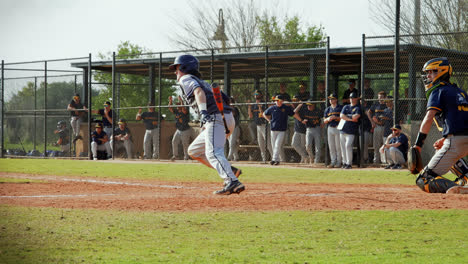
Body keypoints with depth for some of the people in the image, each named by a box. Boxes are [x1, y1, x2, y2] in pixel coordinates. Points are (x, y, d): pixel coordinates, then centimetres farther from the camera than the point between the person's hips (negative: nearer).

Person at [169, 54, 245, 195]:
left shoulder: (186, 79, 6)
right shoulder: (202, 82, 32)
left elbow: (198, 92, -16)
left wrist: (203, 112, -32)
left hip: (216, 117, -9)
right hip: (227, 119, 9)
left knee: (213, 152, -24)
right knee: (194, 151, 17)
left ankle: (233, 182, -45)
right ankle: (230, 171, 5)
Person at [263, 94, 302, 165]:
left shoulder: (286, 108, -1)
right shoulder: (272, 108, 5)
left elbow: (294, 114, 7)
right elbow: (264, 114, 20)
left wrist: (301, 120, 6)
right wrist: (269, 120, 10)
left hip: (282, 130, -3)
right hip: (273, 130, 3)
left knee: (278, 145, -13)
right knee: (273, 146, 6)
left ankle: (275, 159, -15)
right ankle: (277, 159, 17)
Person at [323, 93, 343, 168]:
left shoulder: (340, 108, 0)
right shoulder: (328, 109, 16)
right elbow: (324, 121, 14)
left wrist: (336, 117, -18)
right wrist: (328, 119, -7)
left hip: (338, 128, -5)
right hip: (330, 129, 5)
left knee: (338, 146, -6)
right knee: (331, 147, 5)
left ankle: (339, 162, -2)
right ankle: (333, 162, 10)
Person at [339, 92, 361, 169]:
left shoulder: (358, 107, 2)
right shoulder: (346, 107, 18)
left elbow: (355, 117, -15)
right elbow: (341, 116, 1)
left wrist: (347, 116, 0)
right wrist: (351, 119, -7)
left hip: (351, 131, -6)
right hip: (343, 130, 6)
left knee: (348, 145, -17)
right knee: (343, 147, 5)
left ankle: (349, 163, -13)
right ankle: (344, 163, 14)